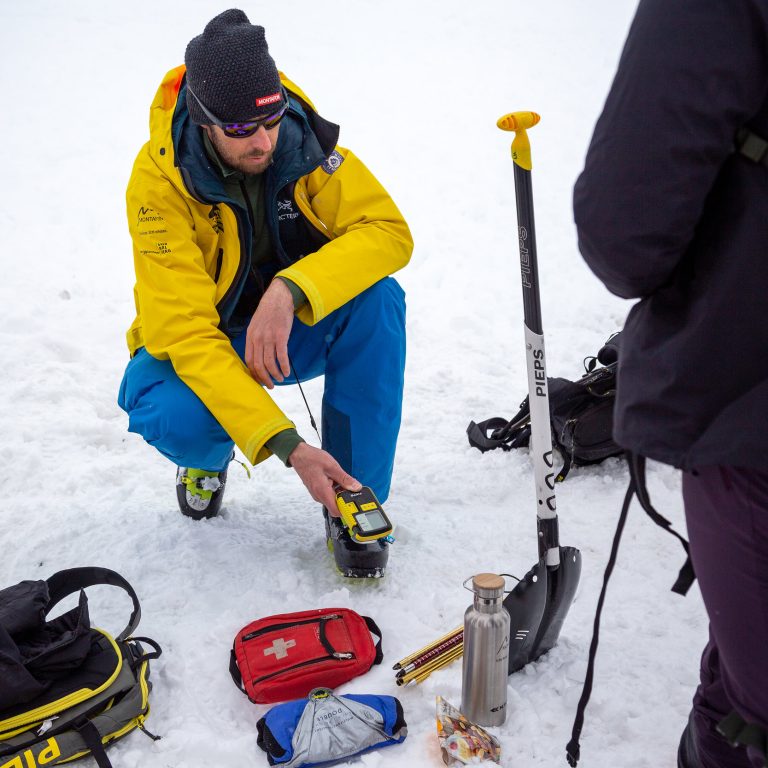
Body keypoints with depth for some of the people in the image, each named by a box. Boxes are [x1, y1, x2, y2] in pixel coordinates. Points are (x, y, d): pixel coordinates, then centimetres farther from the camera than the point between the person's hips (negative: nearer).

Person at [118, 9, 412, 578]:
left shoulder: (305, 139, -19)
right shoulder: (159, 180, -27)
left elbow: (390, 231, -23)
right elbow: (185, 332, -32)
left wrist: (289, 291, -41)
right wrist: (286, 444, -42)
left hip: (293, 333, 2)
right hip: (199, 344, -2)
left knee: (377, 298, -29)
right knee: (173, 419, -35)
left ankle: (354, 498, -15)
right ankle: (209, 456, 7)